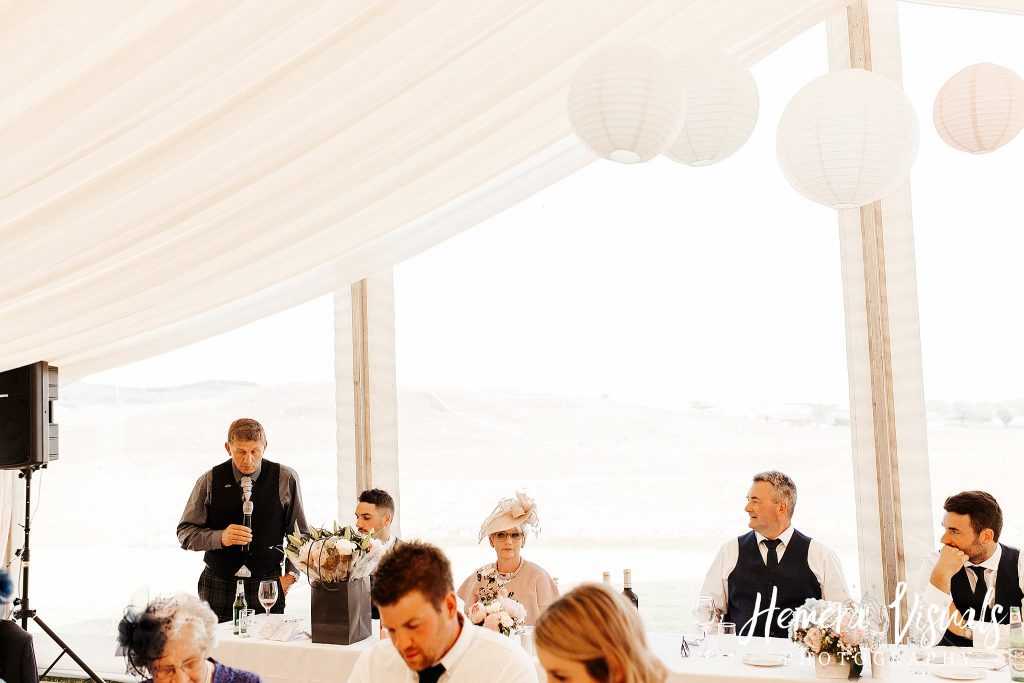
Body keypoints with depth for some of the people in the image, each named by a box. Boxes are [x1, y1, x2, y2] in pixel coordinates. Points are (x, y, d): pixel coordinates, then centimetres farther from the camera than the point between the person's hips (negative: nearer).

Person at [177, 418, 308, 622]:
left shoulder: (285, 479, 1)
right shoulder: (210, 481, 1)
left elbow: (300, 534, 10)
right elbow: (184, 533, 2)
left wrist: (291, 576, 1)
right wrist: (220, 537, -16)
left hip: (267, 587, 0)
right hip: (218, 588, 0)